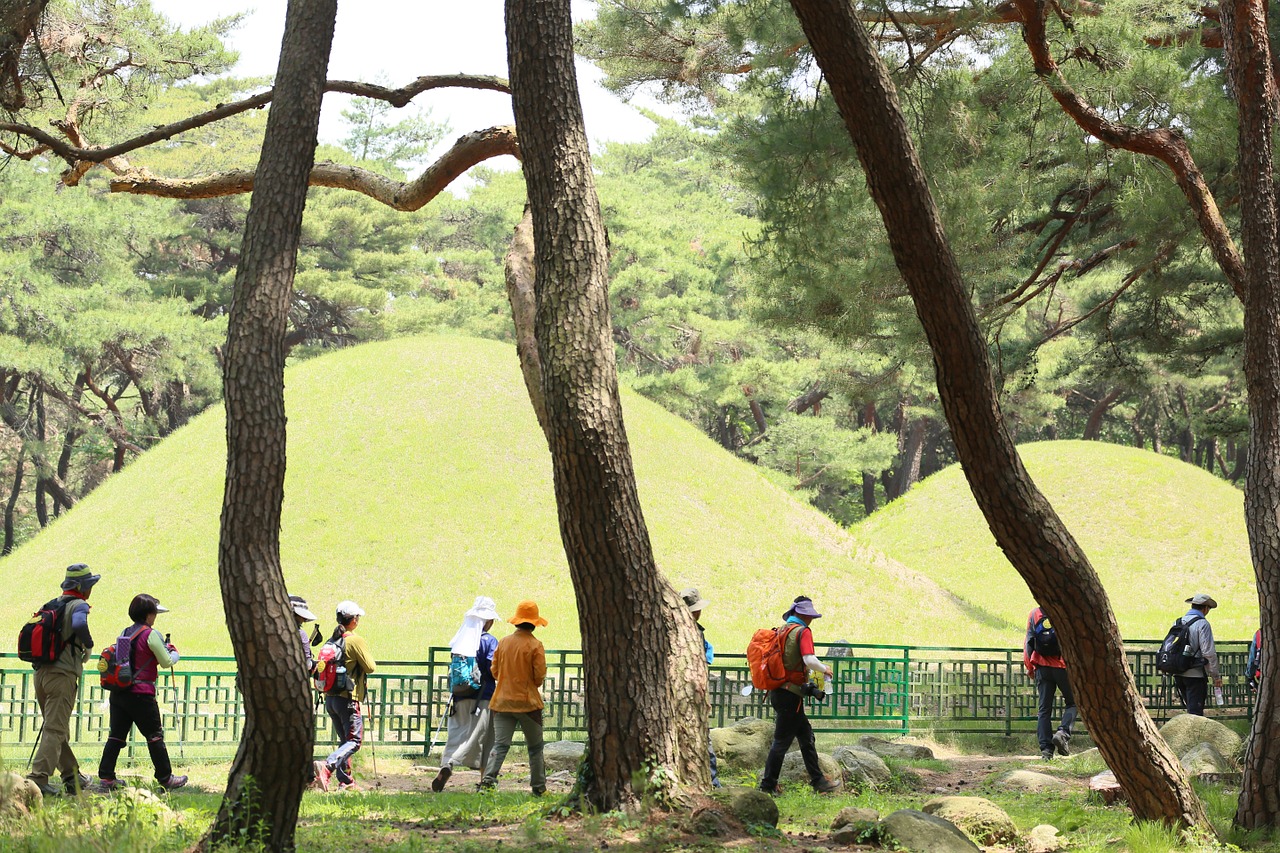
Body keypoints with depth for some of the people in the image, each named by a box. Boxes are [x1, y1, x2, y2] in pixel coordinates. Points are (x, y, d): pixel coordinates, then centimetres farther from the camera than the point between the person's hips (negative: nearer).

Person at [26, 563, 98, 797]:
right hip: (62, 675, -8)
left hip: (40, 673, 8)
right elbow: (79, 624, -29)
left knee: (57, 729, 16)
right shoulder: (78, 605, -8)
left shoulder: (51, 605, 15)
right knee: (55, 731, -8)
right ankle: (38, 779, -17)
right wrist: (89, 645, -12)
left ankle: (72, 776, 27)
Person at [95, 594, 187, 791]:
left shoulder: (124, 633, 11)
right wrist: (174, 653, 15)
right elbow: (166, 662, -6)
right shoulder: (151, 634, -10)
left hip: (118, 691, 6)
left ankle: (105, 778, 6)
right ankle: (166, 779, 10)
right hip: (141, 693, -6)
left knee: (116, 735, 9)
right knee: (155, 736, 3)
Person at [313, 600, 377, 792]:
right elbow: (371, 668, -11)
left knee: (345, 739, 17)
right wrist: (369, 660, 9)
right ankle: (327, 766, -28)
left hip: (330, 698, 8)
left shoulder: (332, 641, 9)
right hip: (348, 698, -8)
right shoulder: (356, 640, -12)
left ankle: (345, 781, 15)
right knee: (353, 741, -6)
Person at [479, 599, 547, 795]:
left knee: (500, 745, 0)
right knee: (535, 747, 11)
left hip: (503, 700, 3)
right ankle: (538, 787, 15)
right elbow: (540, 675, -10)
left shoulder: (503, 643, 4)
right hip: (527, 702, -3)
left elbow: (495, 671, 8)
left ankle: (488, 779, -19)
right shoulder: (535, 645, -9)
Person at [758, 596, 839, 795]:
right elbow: (810, 660, -24)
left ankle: (818, 780, 22)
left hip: (777, 690, 9)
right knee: (782, 741, -1)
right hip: (791, 694, -9)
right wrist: (825, 669, -5)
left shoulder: (781, 630, 11)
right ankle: (767, 786, 4)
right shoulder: (803, 632, -12)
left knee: (806, 735, 16)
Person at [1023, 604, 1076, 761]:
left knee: (1043, 709, 6)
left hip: (1042, 667, 3)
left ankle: (1046, 748, 0)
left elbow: (1028, 642, 7)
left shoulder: (1034, 613, 5)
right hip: (1063, 667, -3)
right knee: (1072, 703, 13)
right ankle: (1063, 733, -10)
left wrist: (1029, 667, 15)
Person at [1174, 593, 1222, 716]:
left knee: (1191, 708, 15)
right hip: (1195, 674, -7)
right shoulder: (1202, 624, -10)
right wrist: (1216, 676, -7)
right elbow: (1209, 653, -14)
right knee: (1195, 711, -4)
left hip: (1178, 674, 7)